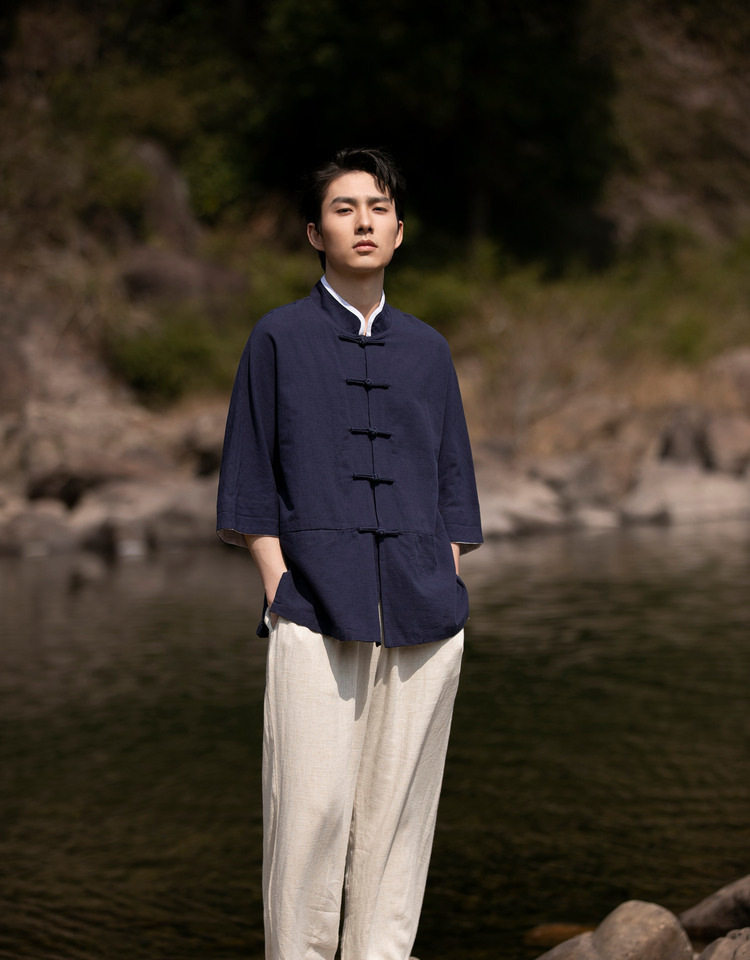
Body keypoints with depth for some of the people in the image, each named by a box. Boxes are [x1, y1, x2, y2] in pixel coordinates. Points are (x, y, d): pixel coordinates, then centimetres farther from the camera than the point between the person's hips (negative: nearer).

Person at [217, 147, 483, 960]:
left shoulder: (427, 350, 15)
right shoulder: (278, 340, 6)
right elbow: (252, 490, 5)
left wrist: (446, 589, 8)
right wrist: (278, 590, -4)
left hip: (423, 616, 3)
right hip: (317, 613, -3)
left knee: (399, 803, 4)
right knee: (312, 804, -7)